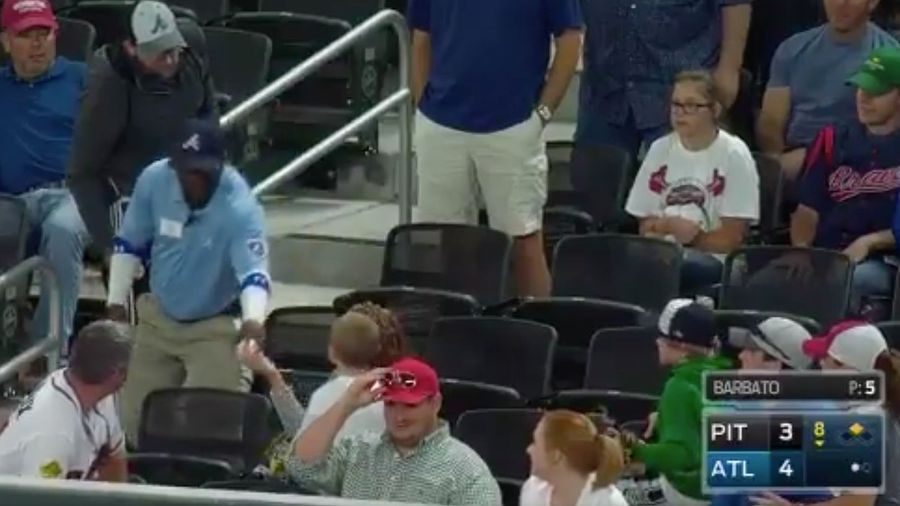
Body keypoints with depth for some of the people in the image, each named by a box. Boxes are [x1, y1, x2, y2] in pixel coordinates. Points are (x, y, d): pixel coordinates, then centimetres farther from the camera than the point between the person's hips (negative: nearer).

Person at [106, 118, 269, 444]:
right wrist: (116, 301, -2)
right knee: (134, 420, 10)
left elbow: (254, 270, -41)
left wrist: (253, 319, -61)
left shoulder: (239, 207, -30)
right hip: (159, 318, 5)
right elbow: (128, 244, -1)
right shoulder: (154, 179, -17)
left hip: (215, 327, -5)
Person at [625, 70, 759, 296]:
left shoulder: (733, 155, -2)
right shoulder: (660, 150, 12)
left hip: (713, 261, -4)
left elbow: (731, 239, -4)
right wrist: (670, 226, -10)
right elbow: (647, 227, 13)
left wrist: (665, 228, -5)